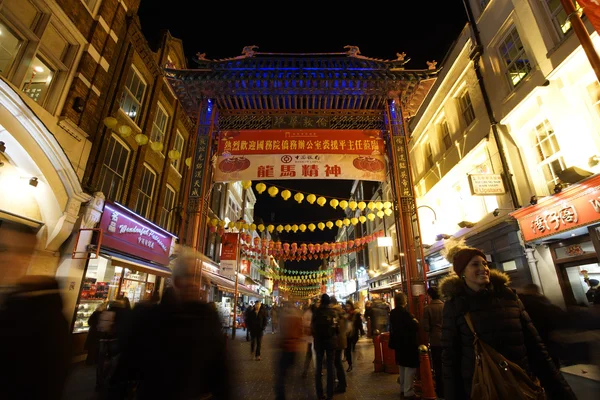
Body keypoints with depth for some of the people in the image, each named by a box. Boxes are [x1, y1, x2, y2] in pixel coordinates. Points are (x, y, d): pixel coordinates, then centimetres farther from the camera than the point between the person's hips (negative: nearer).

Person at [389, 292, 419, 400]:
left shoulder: (392, 313, 3)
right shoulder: (405, 313, -24)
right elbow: (415, 327, -23)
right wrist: (415, 321, -2)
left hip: (399, 343, 8)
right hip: (408, 343, -8)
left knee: (403, 366, 20)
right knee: (410, 367, 1)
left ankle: (403, 389, 30)